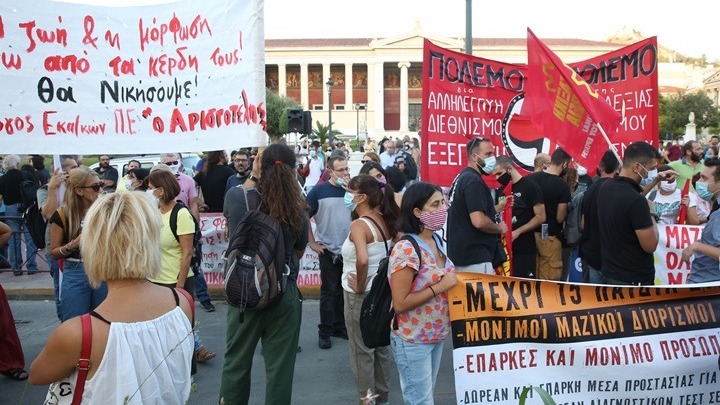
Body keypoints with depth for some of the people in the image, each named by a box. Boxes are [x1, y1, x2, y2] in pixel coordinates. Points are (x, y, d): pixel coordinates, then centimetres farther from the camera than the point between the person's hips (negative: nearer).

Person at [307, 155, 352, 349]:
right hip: (329, 250, -3)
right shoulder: (319, 190, -5)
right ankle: (325, 331, 14)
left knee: (344, 290, 13)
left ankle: (339, 326, 27)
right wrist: (312, 243, -5)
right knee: (329, 292, 2)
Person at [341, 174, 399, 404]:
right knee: (381, 347, 19)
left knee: (362, 352, 8)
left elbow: (362, 260, -36)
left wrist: (360, 287, -21)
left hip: (360, 296, -8)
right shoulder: (385, 221, 1)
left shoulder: (359, 224, -21)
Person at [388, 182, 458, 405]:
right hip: (413, 340, -8)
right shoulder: (406, 249, -24)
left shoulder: (437, 241, 3)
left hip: (436, 335, 8)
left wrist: (452, 283, 1)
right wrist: (440, 287, -24)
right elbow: (400, 303, -25)